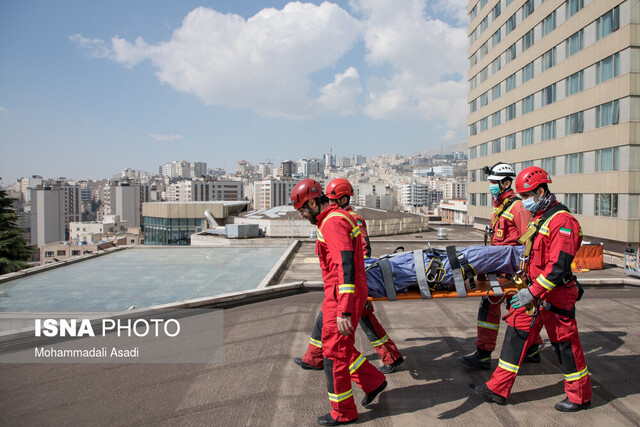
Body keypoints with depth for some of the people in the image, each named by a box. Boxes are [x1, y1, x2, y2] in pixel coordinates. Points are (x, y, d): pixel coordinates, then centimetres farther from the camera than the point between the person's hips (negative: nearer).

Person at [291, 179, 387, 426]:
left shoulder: (333, 222, -19)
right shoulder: (335, 219, 14)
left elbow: (346, 266, -28)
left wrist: (344, 311, -31)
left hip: (342, 296, -10)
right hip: (350, 294, 10)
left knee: (334, 352, 3)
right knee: (341, 347, 21)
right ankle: (373, 382, 32)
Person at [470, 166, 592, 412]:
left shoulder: (562, 221, -20)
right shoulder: (538, 217, 11)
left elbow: (558, 267, -25)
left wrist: (533, 291, -25)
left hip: (556, 295, -9)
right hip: (535, 292, 9)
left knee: (565, 343, 6)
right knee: (517, 334, 8)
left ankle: (580, 396, 28)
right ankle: (498, 389, 14)